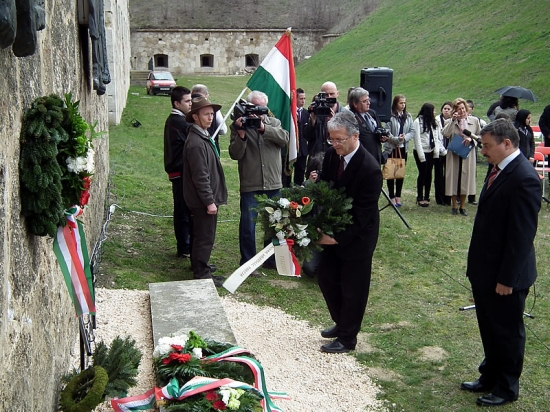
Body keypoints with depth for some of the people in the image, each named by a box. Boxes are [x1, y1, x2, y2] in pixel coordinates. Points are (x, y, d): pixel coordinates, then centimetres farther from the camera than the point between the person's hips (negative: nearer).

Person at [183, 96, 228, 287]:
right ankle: (201, 274, 8)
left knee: (201, 235, 21)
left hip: (203, 199, 10)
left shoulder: (203, 136, 11)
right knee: (205, 237, -2)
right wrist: (209, 201, -21)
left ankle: (199, 266, 35)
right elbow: (200, 177, -24)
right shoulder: (195, 143, -22)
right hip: (202, 200, -10)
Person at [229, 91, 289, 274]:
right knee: (248, 226, 0)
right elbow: (235, 154, -7)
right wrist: (241, 135, -22)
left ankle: (271, 260, 28)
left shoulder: (274, 123, 7)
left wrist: (264, 128, -24)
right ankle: (247, 263, 12)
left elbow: (284, 138, -13)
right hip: (250, 185, -3)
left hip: (273, 184, 3)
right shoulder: (238, 125, 0)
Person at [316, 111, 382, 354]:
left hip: (357, 236, -7)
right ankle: (341, 323, 37)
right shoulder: (331, 155, -6)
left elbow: (363, 214, -23)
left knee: (352, 288, 7)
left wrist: (338, 238, -23)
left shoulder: (370, 169, -26)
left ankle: (347, 338, 23)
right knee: (326, 277, 16)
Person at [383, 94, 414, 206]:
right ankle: (392, 197, 11)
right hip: (391, 148, -5)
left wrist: (405, 137, -13)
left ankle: (398, 196, 20)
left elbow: (412, 131, 4)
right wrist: (396, 139, -23)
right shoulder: (390, 116, -12)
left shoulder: (408, 116, 5)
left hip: (403, 148, 5)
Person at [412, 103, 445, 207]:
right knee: (422, 174, -2)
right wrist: (421, 154, -14)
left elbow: (437, 138, 11)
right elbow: (417, 139, -10)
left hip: (431, 152, 5)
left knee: (429, 174, 7)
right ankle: (420, 198, 7)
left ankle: (426, 197, 14)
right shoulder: (418, 121, -8)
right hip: (421, 152, -5)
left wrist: (441, 149, -3)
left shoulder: (434, 123, 11)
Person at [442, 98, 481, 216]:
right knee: (454, 179, 3)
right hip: (454, 155, -1)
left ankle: (462, 207, 17)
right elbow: (445, 134, -18)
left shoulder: (474, 120, 5)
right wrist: (453, 120, -19)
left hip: (468, 155, 1)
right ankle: (454, 206, 15)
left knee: (465, 179, 6)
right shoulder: (450, 122, 0)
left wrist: (471, 139, -10)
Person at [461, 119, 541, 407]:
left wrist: (507, 277, -19)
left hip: (504, 274, -9)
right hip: (484, 268, 9)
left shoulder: (524, 178, -24)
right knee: (489, 328, 22)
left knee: (508, 331, 10)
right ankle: (490, 377, 39)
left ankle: (507, 388, 28)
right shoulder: (499, 169, 5)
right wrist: (477, 264, 15)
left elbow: (522, 235, -23)